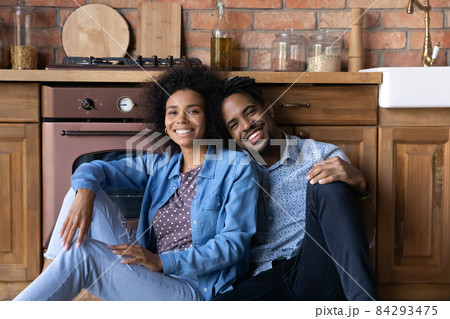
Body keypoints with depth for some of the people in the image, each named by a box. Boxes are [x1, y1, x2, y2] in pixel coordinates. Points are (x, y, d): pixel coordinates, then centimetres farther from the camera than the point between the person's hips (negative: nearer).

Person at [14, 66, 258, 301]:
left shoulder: (236, 167, -2)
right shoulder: (159, 166, 16)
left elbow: (234, 242, -10)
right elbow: (96, 168, 7)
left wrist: (162, 262, -19)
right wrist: (84, 192, -19)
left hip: (190, 291, -6)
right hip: (146, 277, 6)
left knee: (81, 252, -24)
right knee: (85, 189, -2)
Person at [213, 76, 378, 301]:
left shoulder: (325, 156, 10)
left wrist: (358, 183, -16)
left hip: (319, 272, -1)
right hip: (265, 280, 1)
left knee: (326, 183, -25)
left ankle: (364, 300, -33)